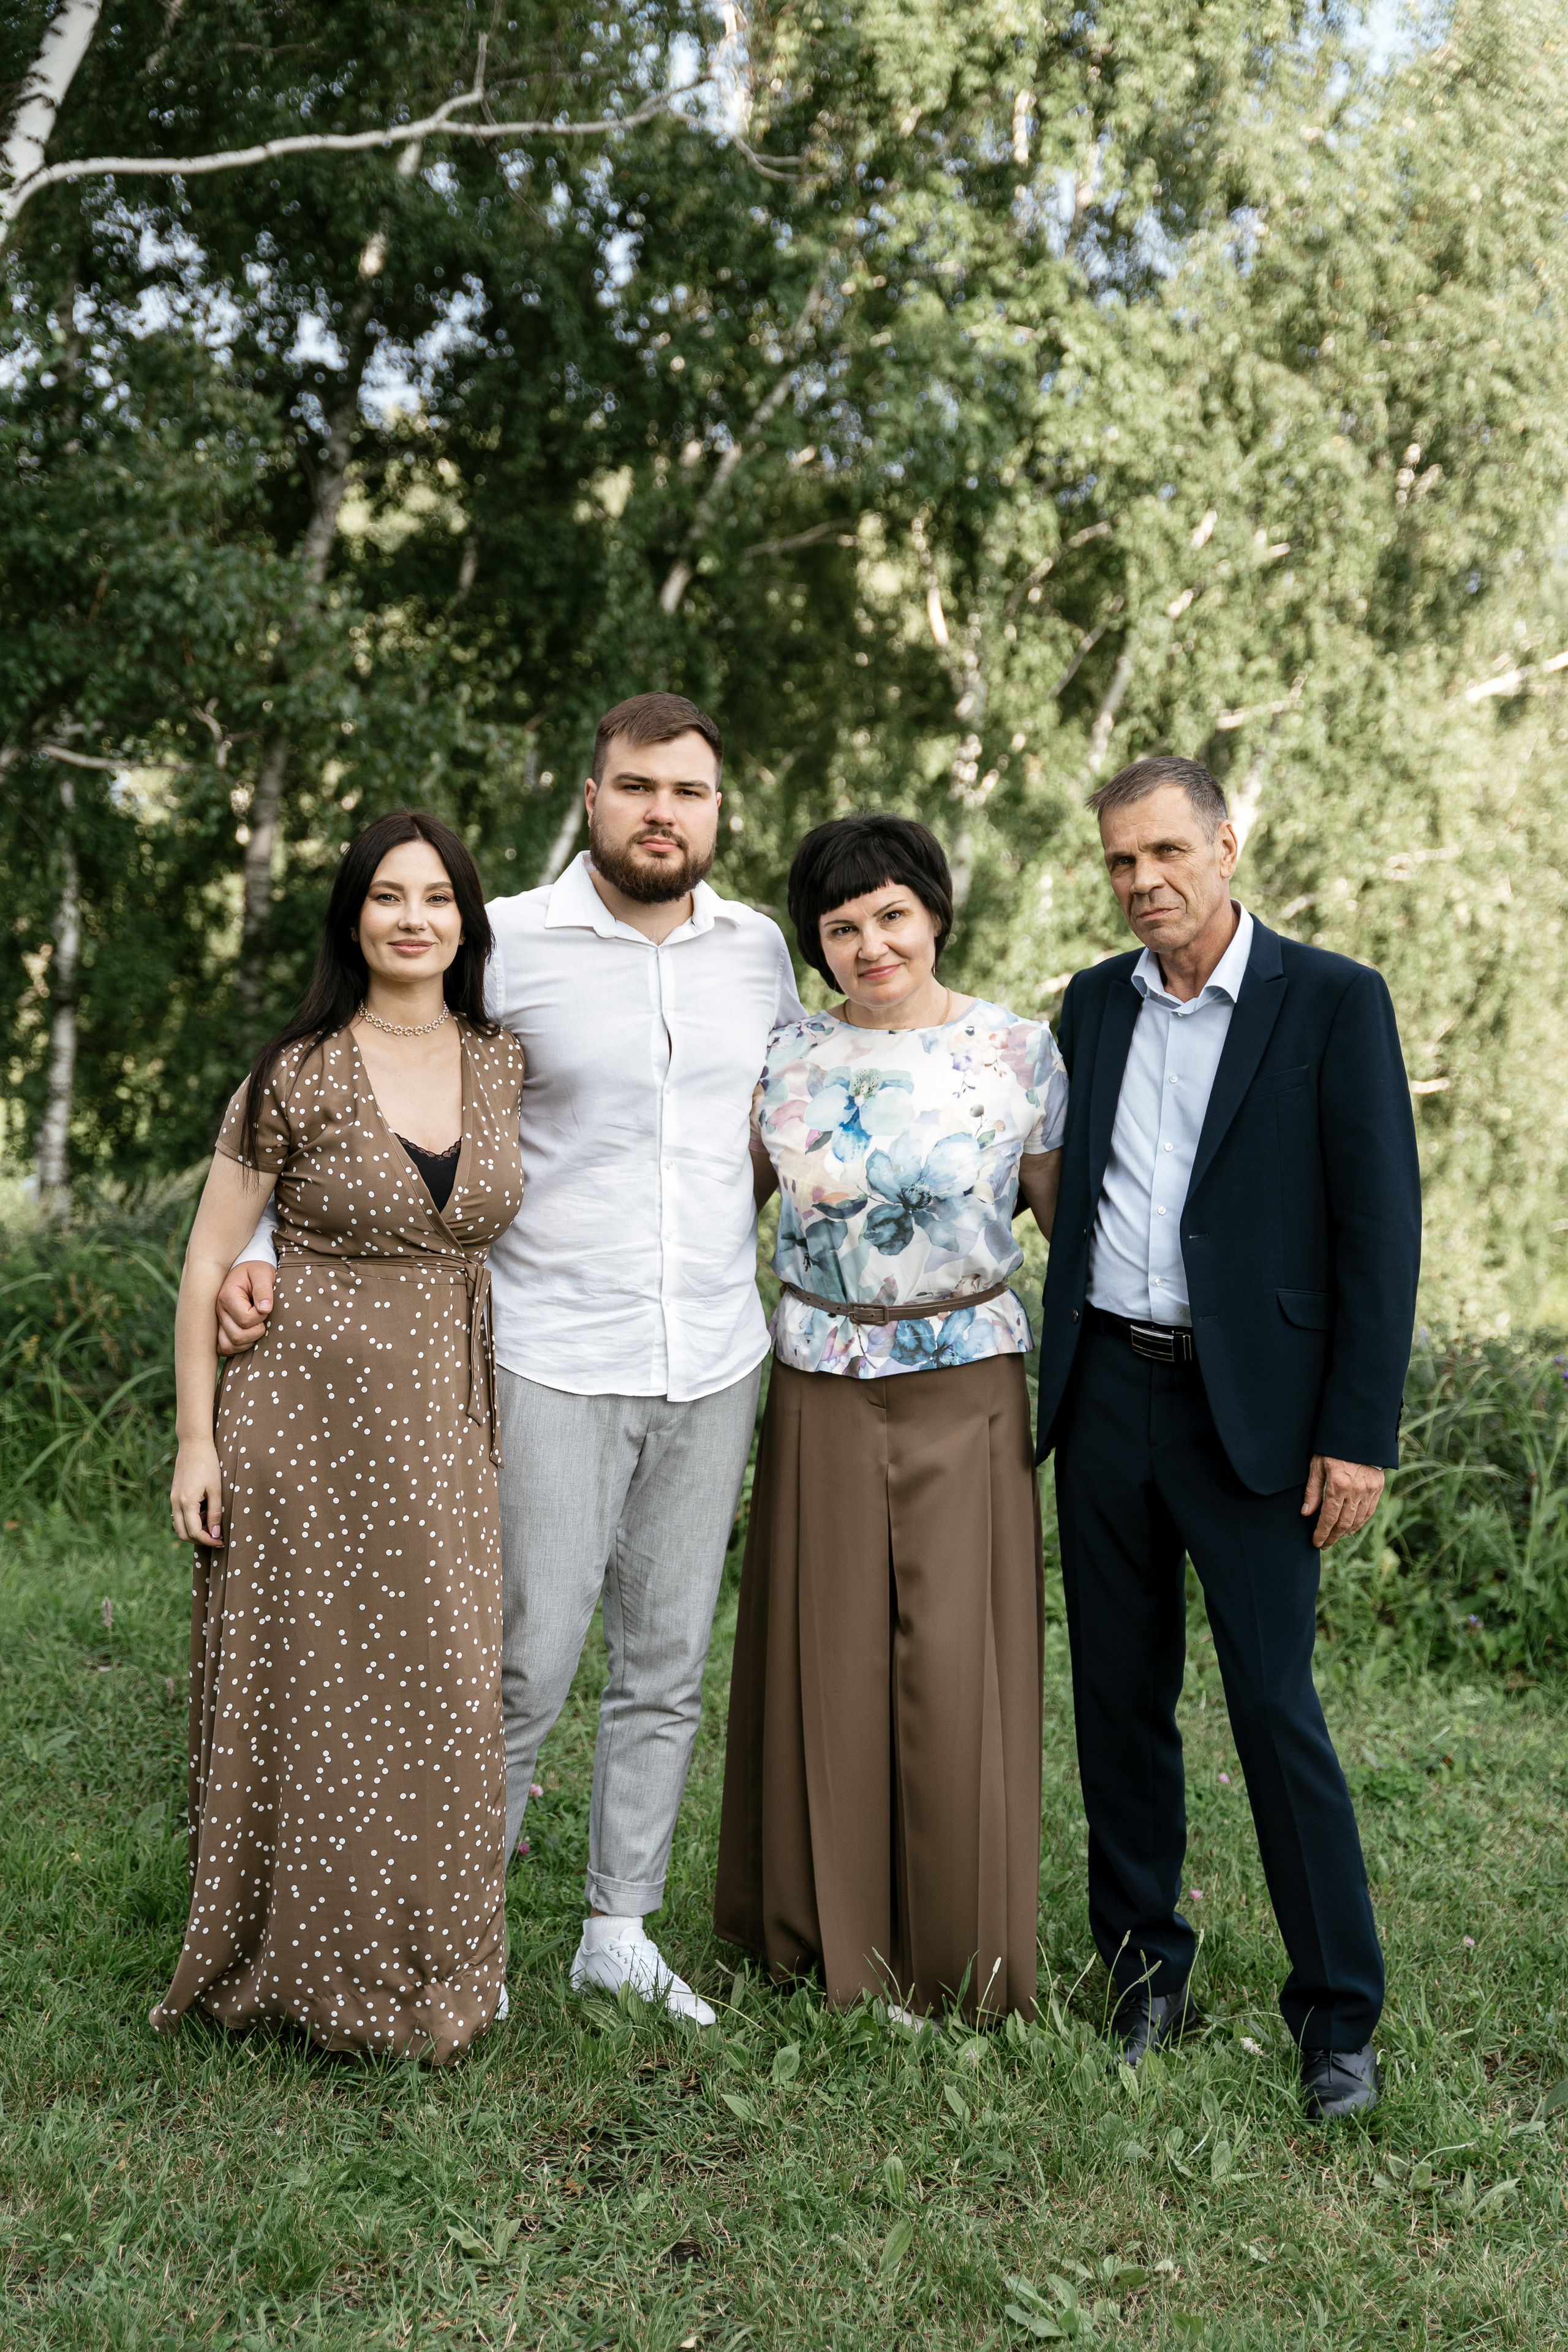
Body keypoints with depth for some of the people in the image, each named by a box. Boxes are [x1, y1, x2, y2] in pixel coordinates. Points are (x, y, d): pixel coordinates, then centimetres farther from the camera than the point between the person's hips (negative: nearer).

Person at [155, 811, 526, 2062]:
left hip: (446, 1420, 4)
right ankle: (300, 1970, 23)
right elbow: (211, 1257, -3)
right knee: (308, 1691, 5)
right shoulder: (296, 1076, -8)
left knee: (438, 1698, 8)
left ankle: (426, 1973, 25)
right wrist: (196, 1435, -6)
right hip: (309, 1410, -3)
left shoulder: (506, 1065, 3)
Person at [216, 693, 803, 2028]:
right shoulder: (511, 944, -6)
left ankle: (622, 1928, 25)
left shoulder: (759, 950, 7)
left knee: (667, 1668, 11)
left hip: (716, 1366, 4)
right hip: (556, 1362, -4)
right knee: (525, 1666, -2)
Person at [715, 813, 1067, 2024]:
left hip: (968, 1394, -1)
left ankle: (959, 1959, 17)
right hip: (824, 1395, 2)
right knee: (827, 1662, 7)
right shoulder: (785, 1058, 2)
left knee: (957, 1669, 0)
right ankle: (828, 1934, 25)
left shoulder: (1017, 1049, -2)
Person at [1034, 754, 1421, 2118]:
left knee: (1276, 1708, -5)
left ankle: (1340, 2017, 9)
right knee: (1119, 1697, 10)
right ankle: (1146, 1977, 24)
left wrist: (1360, 1435, -12)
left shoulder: (1334, 1003, -5)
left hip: (1251, 1409, -5)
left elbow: (1382, 1226, -8)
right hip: (1107, 1392, 5)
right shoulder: (1095, 1006, 10)